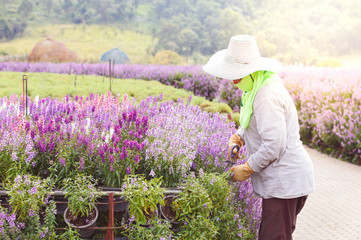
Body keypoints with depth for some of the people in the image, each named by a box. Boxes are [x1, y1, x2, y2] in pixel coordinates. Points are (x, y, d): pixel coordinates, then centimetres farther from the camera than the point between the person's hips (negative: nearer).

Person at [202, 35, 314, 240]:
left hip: (285, 182, -10)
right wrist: (237, 139, 6)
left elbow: (274, 145, -26)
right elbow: (251, 124, 26)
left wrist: (247, 169, -13)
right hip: (283, 180, 10)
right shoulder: (257, 88, 10)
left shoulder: (267, 96, -23)